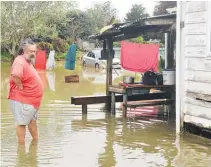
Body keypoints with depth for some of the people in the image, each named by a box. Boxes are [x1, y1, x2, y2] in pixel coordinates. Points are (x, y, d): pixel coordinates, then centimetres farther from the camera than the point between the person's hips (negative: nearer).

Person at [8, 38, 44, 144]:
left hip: (31, 99, 11)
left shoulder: (27, 61, 11)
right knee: (22, 123, 0)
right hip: (22, 100, -10)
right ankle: (22, 145, 9)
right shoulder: (20, 61, -21)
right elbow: (15, 75, -40)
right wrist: (21, 88, -27)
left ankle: (36, 140, 36)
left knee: (32, 120, 22)